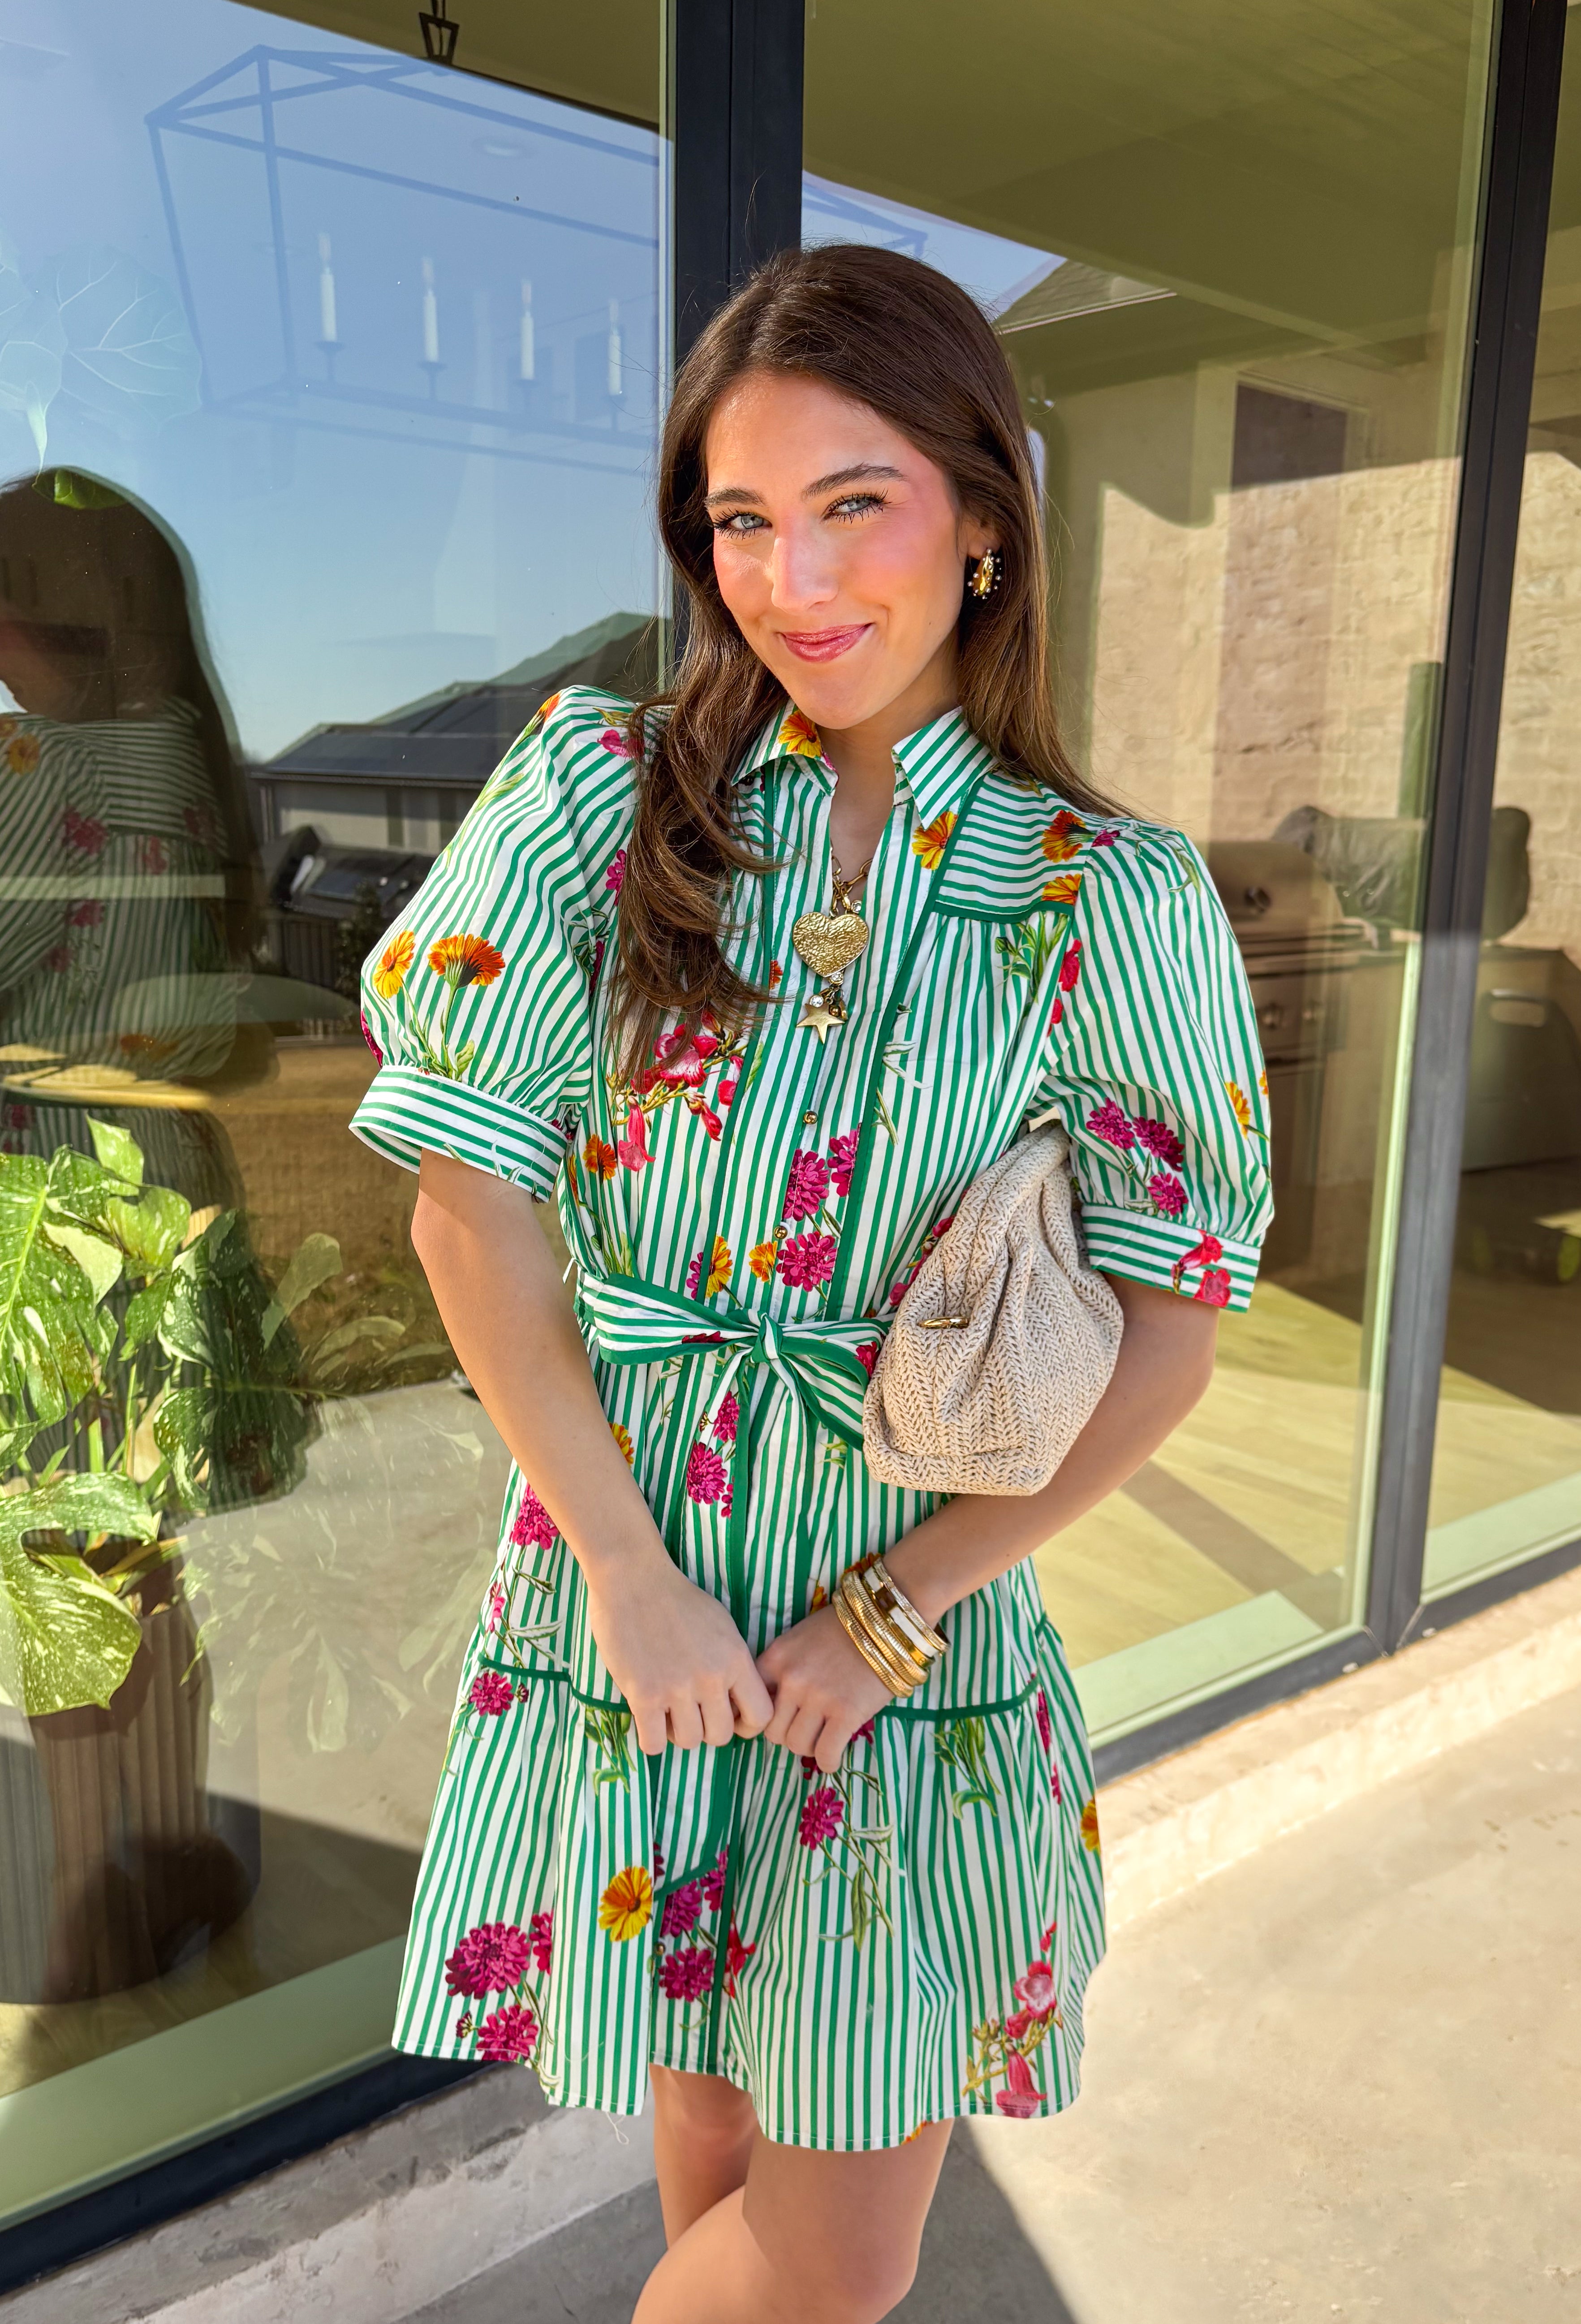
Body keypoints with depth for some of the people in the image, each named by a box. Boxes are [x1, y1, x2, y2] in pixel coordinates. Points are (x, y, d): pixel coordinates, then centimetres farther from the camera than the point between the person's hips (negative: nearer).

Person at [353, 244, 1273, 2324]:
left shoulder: (1116, 903, -4)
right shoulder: (594, 800, -3)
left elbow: (1170, 1336, -4)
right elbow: (469, 1205, -5)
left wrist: (887, 1614, -10)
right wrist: (633, 1574, -10)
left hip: (925, 1607, 0)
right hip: (630, 1578, 0)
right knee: (705, 2121, 17)